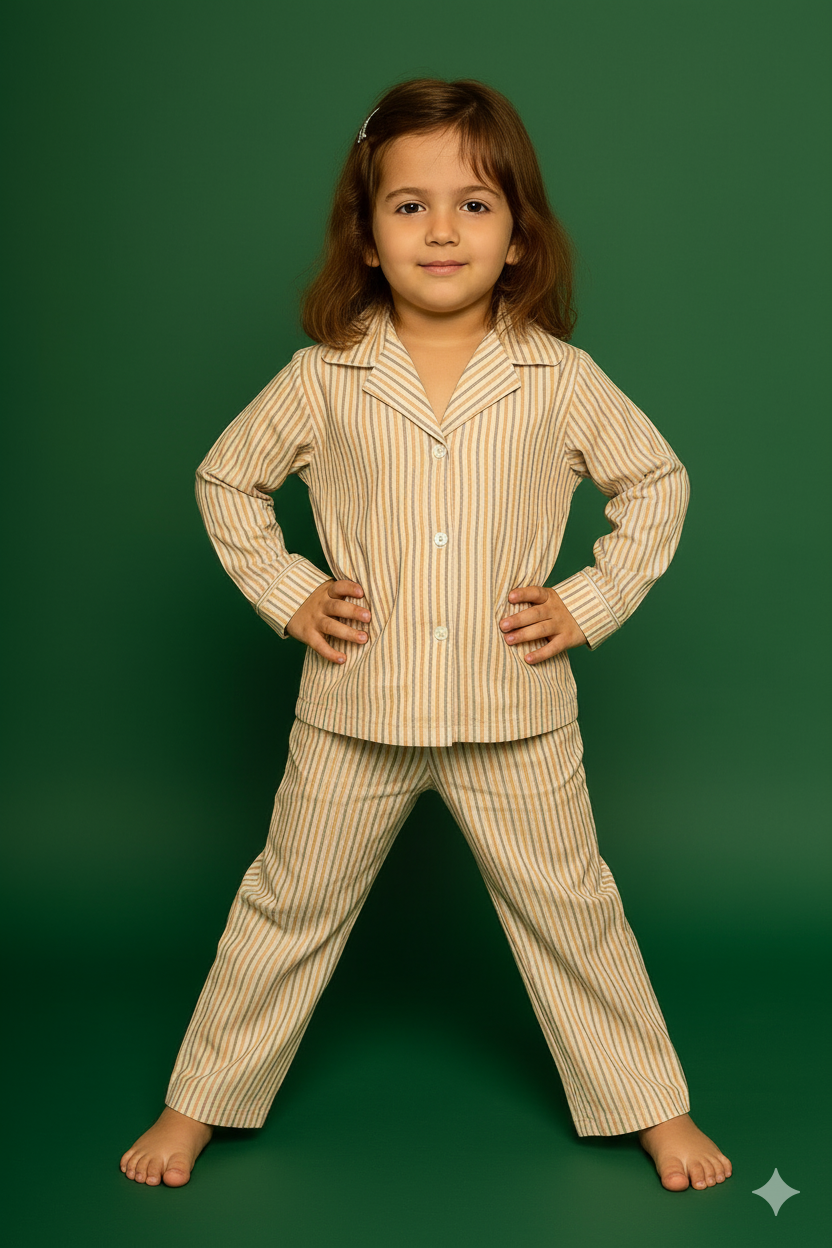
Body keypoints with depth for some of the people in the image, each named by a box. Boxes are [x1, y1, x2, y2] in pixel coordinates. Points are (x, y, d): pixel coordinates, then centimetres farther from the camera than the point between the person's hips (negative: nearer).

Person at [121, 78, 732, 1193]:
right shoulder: (323, 380, -6)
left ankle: (655, 1106, 34)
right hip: (355, 714, 0)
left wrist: (590, 603, -2)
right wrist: (286, 593, -1)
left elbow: (659, 483, 8)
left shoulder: (560, 380, -5)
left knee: (572, 912, 13)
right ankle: (199, 1102, 34)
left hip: (516, 717, 0)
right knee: (289, 908, 14)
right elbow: (225, 479, 9)